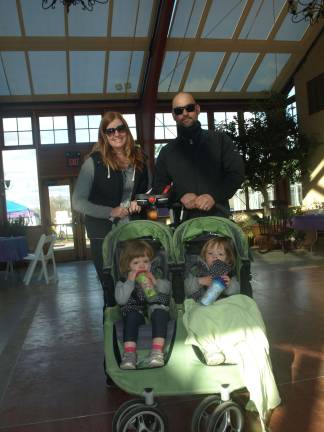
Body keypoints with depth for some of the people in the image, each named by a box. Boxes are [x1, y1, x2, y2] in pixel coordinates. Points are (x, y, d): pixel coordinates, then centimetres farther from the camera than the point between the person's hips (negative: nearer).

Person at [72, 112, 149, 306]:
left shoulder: (139, 158, 3)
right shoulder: (94, 162, -9)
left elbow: (147, 189, 18)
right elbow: (78, 202, -9)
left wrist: (139, 202, -4)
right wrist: (110, 212, -17)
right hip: (104, 234, -3)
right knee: (111, 286, 7)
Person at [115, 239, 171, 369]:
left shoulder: (156, 275, 15)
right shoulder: (123, 282, 11)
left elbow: (167, 289, 4)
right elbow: (120, 300, -6)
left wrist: (156, 282, -13)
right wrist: (130, 281, -12)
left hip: (155, 307, 1)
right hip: (136, 310, 0)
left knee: (160, 312, -33)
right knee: (131, 315, -34)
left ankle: (157, 351, -39)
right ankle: (129, 353, -39)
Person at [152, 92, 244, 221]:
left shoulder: (219, 139, 10)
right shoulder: (167, 152, 14)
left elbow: (237, 172, 3)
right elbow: (158, 188, 11)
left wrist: (215, 196, -13)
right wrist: (180, 197, -9)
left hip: (219, 218, 0)